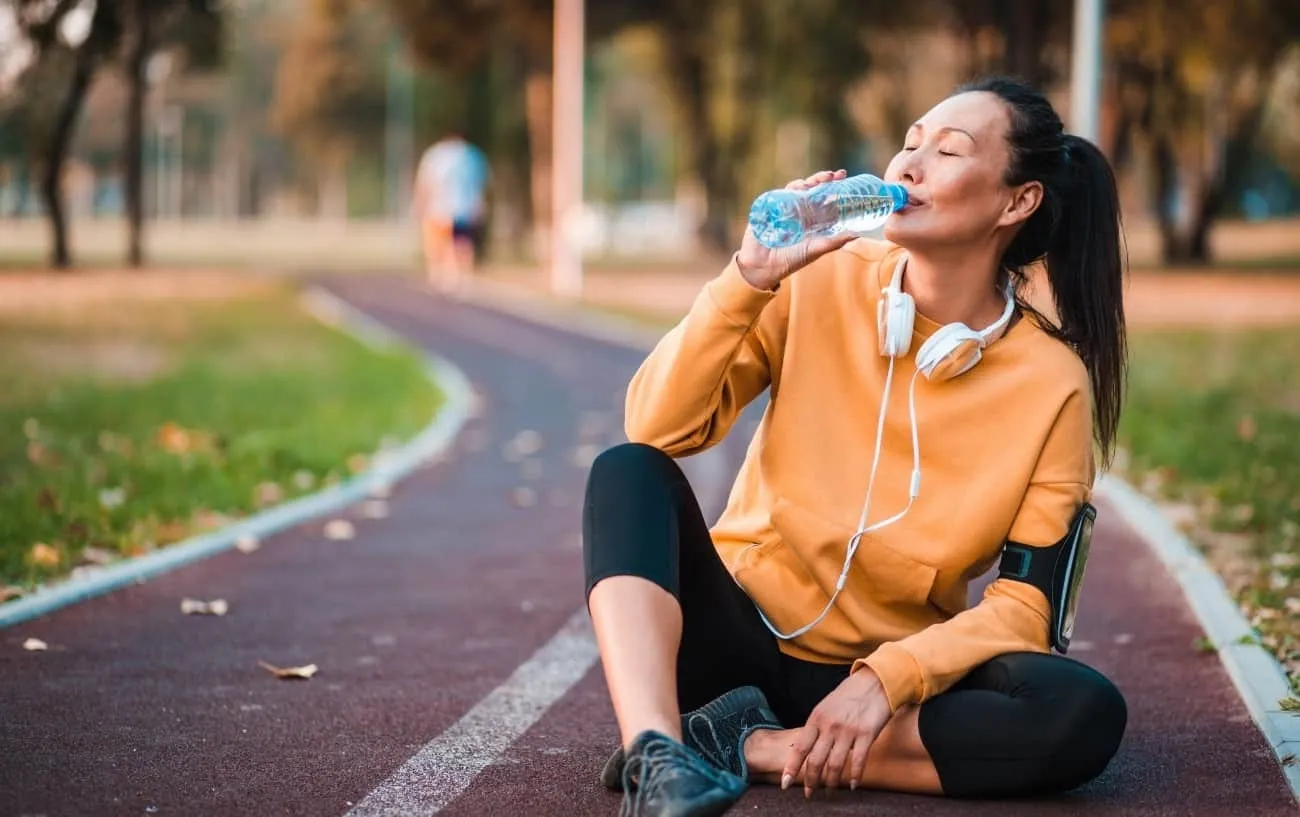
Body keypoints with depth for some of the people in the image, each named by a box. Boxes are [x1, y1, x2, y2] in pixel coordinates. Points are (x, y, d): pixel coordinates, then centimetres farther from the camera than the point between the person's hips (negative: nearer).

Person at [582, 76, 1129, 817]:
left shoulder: (1053, 385, -9)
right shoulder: (822, 283, -6)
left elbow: (1027, 604, -10)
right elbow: (658, 429, -14)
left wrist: (888, 678, -24)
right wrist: (750, 279, -24)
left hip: (885, 672, 0)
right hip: (740, 637, 1)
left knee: (1087, 715, -28)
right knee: (630, 472, -25)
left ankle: (754, 747, -24)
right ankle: (657, 754, -43)